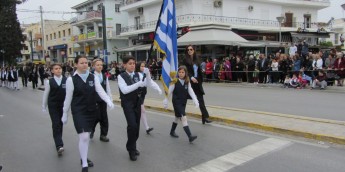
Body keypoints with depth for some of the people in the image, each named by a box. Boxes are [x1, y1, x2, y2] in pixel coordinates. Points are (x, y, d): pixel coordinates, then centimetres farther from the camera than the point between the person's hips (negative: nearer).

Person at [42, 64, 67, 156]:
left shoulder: (66, 80, -4)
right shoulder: (49, 81, -4)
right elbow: (46, 94, 4)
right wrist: (44, 106, 8)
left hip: (63, 105, 2)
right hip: (53, 106, -1)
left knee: (60, 124, 14)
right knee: (56, 124, -8)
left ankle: (58, 141, 34)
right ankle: (59, 145, -11)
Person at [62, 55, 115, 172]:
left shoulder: (93, 77, 0)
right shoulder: (71, 79, -9)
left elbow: (101, 91, -9)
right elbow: (68, 98, -3)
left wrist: (109, 101, -27)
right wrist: (65, 114, 4)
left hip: (92, 110, 4)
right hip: (79, 111, -4)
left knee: (87, 136, 16)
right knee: (84, 137, -9)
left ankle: (84, 158, 37)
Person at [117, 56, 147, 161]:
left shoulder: (138, 75, 3)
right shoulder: (121, 76, -8)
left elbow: (148, 84, -10)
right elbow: (124, 90, -23)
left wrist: (147, 75, -29)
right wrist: (138, 84, -31)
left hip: (137, 103, 5)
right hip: (127, 103, -5)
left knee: (137, 126, 11)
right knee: (132, 125, -16)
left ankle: (132, 147, 31)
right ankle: (131, 149, 2)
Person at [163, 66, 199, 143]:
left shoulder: (187, 82, 2)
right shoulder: (175, 82, -11)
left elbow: (191, 91, -5)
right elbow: (169, 92, -7)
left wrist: (195, 100, -16)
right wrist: (165, 102, -4)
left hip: (183, 102, 6)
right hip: (176, 102, -6)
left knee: (177, 117, 19)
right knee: (183, 118, -16)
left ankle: (172, 132, 41)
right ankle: (190, 136, -19)